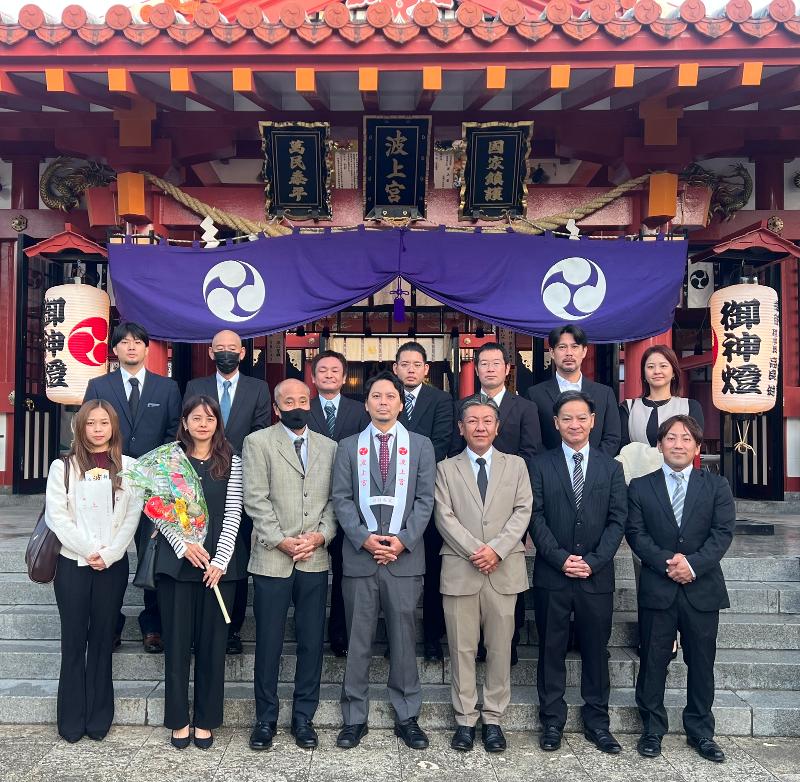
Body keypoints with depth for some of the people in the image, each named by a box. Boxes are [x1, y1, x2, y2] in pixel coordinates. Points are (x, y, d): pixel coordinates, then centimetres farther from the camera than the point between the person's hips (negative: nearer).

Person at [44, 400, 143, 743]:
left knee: (102, 639, 7)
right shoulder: (63, 466, 3)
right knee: (74, 641, 5)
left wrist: (109, 554, -11)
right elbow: (56, 515, -4)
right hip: (72, 563, 0)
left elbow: (132, 516, -1)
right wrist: (88, 550, -12)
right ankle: (71, 720, 15)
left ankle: (99, 718, 17)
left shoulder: (128, 467, 4)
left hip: (113, 564, 0)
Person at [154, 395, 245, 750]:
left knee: (212, 641, 6)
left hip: (219, 561, 0)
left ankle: (205, 720, 19)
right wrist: (183, 545, -12)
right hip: (176, 560, 0)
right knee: (177, 641, 6)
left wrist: (220, 561, -10)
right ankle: (178, 720, 20)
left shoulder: (231, 461, 3)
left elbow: (233, 513, -2)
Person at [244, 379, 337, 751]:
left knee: (312, 642, 8)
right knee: (269, 643, 6)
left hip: (316, 560, 3)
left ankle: (304, 718, 23)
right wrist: (280, 541, -12)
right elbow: (256, 500, -6)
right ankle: (265, 719, 22)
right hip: (272, 559, -3)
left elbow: (335, 499, 7)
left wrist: (321, 535, -8)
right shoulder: (258, 442, 1)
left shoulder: (328, 447, 11)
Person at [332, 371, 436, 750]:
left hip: (405, 557, 0)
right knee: (357, 641, 7)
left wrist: (403, 540, -9)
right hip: (359, 557, 1)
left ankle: (407, 717, 21)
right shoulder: (348, 447, 8)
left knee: (404, 639, 8)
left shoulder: (421, 445, 7)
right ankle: (354, 718, 20)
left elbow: (425, 499, 2)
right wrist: (364, 538, -11)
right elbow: (341, 499, 2)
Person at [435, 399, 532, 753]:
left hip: (504, 568, 1)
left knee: (500, 647, 6)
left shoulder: (516, 465, 11)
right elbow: (444, 517, -1)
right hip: (460, 569, 0)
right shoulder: (446, 469, 8)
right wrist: (474, 551, -12)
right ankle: (465, 719, 17)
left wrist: (496, 549, -11)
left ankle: (493, 718, 19)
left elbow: (522, 511, 1)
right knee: (462, 648, 5)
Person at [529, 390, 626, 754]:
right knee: (551, 650, 8)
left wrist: (593, 561, -10)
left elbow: (617, 520, 1)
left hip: (597, 576, 1)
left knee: (596, 651, 10)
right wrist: (561, 559, -13)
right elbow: (536, 518, -3)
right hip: (552, 575, -1)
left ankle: (597, 723, 24)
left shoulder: (611, 468, 7)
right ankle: (552, 722, 21)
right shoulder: (540, 466, 3)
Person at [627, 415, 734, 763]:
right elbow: (636, 533, -3)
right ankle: (652, 729, 21)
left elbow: (722, 532, -4)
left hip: (702, 589, 1)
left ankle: (700, 731, 27)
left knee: (701, 663, 11)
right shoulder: (640, 486, 4)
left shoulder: (717, 486, 5)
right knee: (653, 662, 7)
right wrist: (667, 563, -16)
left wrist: (693, 563, -17)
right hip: (656, 588, -1)